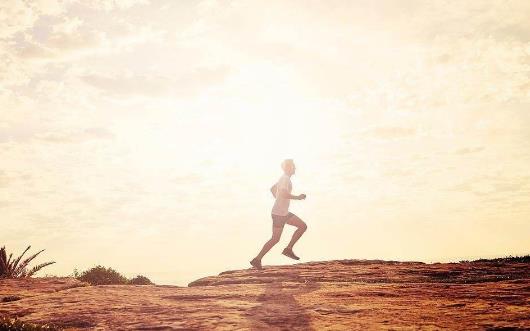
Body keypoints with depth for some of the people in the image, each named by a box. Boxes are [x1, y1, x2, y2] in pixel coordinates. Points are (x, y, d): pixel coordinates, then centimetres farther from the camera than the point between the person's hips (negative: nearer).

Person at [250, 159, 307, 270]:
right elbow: (284, 194, -33)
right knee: (275, 239, -3)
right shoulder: (285, 178, -17)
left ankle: (288, 249, 10)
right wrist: (298, 197, -20)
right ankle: (257, 260, 5)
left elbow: (272, 189, 27)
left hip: (284, 213, 10)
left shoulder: (284, 178, 13)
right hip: (279, 214, -10)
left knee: (303, 226, 8)